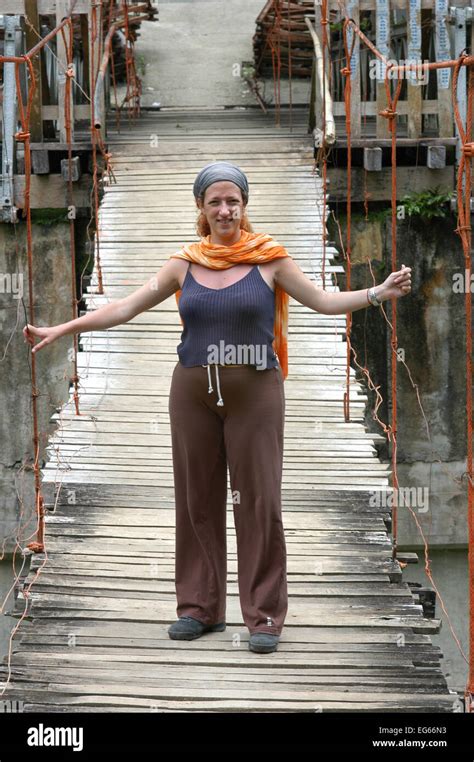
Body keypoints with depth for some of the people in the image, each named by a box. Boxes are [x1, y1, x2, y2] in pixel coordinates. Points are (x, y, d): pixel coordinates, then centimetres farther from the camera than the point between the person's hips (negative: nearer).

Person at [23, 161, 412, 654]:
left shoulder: (269, 259, 1)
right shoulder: (184, 265, 6)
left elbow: (322, 300, 3)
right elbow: (126, 308, 7)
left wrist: (377, 293, -12)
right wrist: (61, 330, 3)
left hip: (255, 392, -2)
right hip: (194, 392, 2)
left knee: (259, 500, -4)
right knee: (197, 499, 6)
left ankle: (264, 615, 3)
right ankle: (200, 607, 17)